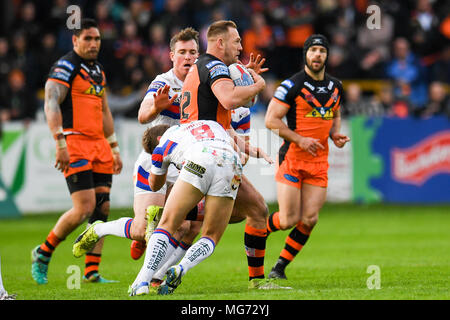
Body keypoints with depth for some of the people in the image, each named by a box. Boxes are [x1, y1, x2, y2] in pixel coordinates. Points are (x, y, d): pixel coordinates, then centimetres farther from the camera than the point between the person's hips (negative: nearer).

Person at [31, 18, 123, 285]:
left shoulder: (98, 71, 20)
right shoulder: (65, 67, -6)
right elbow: (51, 104, -15)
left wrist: (115, 148, 24)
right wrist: (60, 143, -24)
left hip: (99, 145, 8)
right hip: (75, 143, -8)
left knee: (102, 208, 1)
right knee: (85, 208, -15)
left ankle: (92, 272, 4)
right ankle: (43, 253, 4)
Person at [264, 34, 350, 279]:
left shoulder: (335, 86, 10)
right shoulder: (292, 85, -9)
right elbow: (271, 120, -10)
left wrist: (335, 135, 6)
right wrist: (300, 140, -18)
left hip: (319, 162, 5)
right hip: (292, 158, -5)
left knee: (309, 220, -4)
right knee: (288, 220, -9)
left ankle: (280, 266, 11)